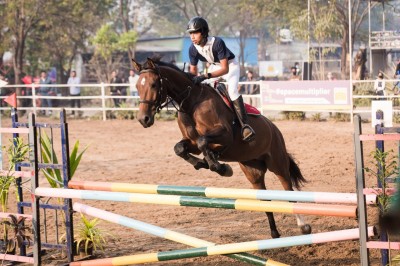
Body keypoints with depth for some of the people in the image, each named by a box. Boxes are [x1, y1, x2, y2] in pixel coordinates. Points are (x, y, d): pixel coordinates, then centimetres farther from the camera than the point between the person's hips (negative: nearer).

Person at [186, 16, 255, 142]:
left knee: (232, 90, -29)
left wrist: (205, 76, -51)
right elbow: (193, 71, -8)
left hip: (230, 65, -6)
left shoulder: (217, 43, -36)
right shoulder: (193, 49, -19)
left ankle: (244, 124, -30)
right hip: (214, 66, 6)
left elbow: (225, 69, -39)